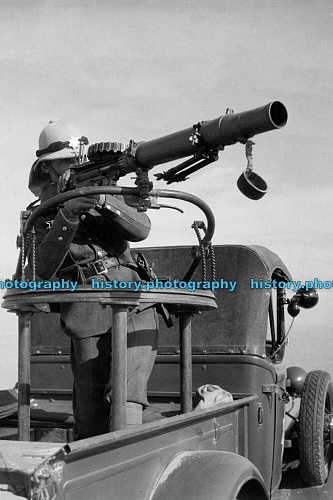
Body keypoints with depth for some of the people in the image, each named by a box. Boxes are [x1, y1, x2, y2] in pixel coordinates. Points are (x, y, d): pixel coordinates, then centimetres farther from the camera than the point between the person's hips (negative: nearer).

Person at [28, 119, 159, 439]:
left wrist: (103, 202, -21)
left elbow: (140, 230, -3)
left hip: (133, 313, 0)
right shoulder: (44, 220, 13)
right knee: (89, 427, 0)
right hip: (88, 327, 0)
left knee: (125, 401, -17)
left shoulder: (107, 197, 16)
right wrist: (67, 216, -19)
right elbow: (43, 270, -6)